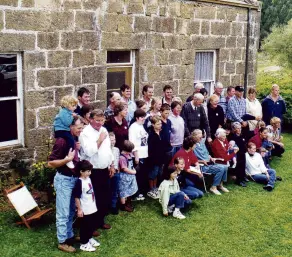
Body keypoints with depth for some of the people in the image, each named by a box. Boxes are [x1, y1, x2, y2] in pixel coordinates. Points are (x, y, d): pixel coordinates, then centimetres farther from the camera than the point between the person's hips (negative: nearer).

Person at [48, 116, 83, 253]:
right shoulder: (62, 140, -18)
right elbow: (50, 163, -18)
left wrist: (78, 150, 6)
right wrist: (66, 159, -29)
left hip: (73, 178, 8)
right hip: (64, 179, -8)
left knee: (71, 211, 17)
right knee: (63, 212, 0)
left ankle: (69, 235, 30)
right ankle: (62, 242, 10)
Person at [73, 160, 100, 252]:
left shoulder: (88, 179, 4)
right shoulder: (79, 182, -22)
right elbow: (76, 197, -20)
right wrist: (79, 209, -18)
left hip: (92, 208, 8)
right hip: (85, 210, -8)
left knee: (92, 225, 21)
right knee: (85, 227, 5)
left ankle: (89, 238, 39)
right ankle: (84, 244, 19)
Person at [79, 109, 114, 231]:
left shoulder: (104, 130, 9)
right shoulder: (85, 133, -15)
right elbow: (89, 152, -26)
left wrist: (112, 165, 17)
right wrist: (100, 140, -21)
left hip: (104, 170, 8)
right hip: (93, 172, -8)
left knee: (105, 197, 15)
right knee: (94, 199, 1)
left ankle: (100, 221, 31)